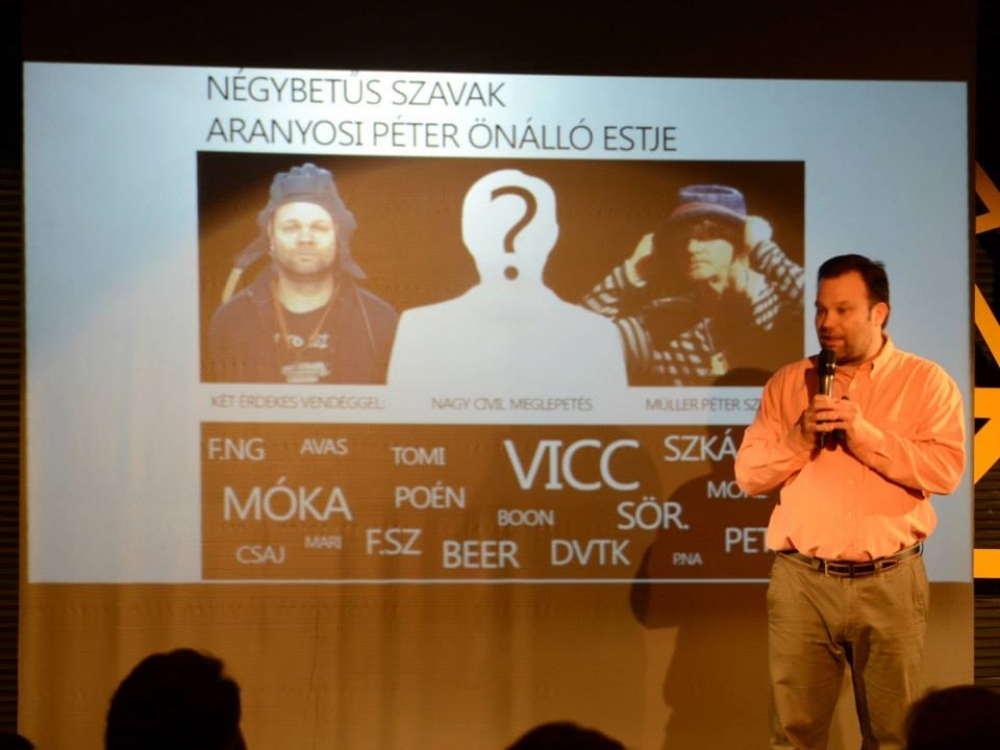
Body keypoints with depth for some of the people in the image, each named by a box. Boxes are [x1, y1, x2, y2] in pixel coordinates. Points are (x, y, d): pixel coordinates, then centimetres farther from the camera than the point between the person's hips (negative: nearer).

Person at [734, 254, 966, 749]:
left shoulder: (926, 381, 2)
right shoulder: (787, 383, 10)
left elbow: (946, 470, -10)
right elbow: (749, 475, 5)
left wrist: (863, 433, -16)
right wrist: (801, 435, -11)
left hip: (888, 582, -2)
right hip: (801, 580, 2)